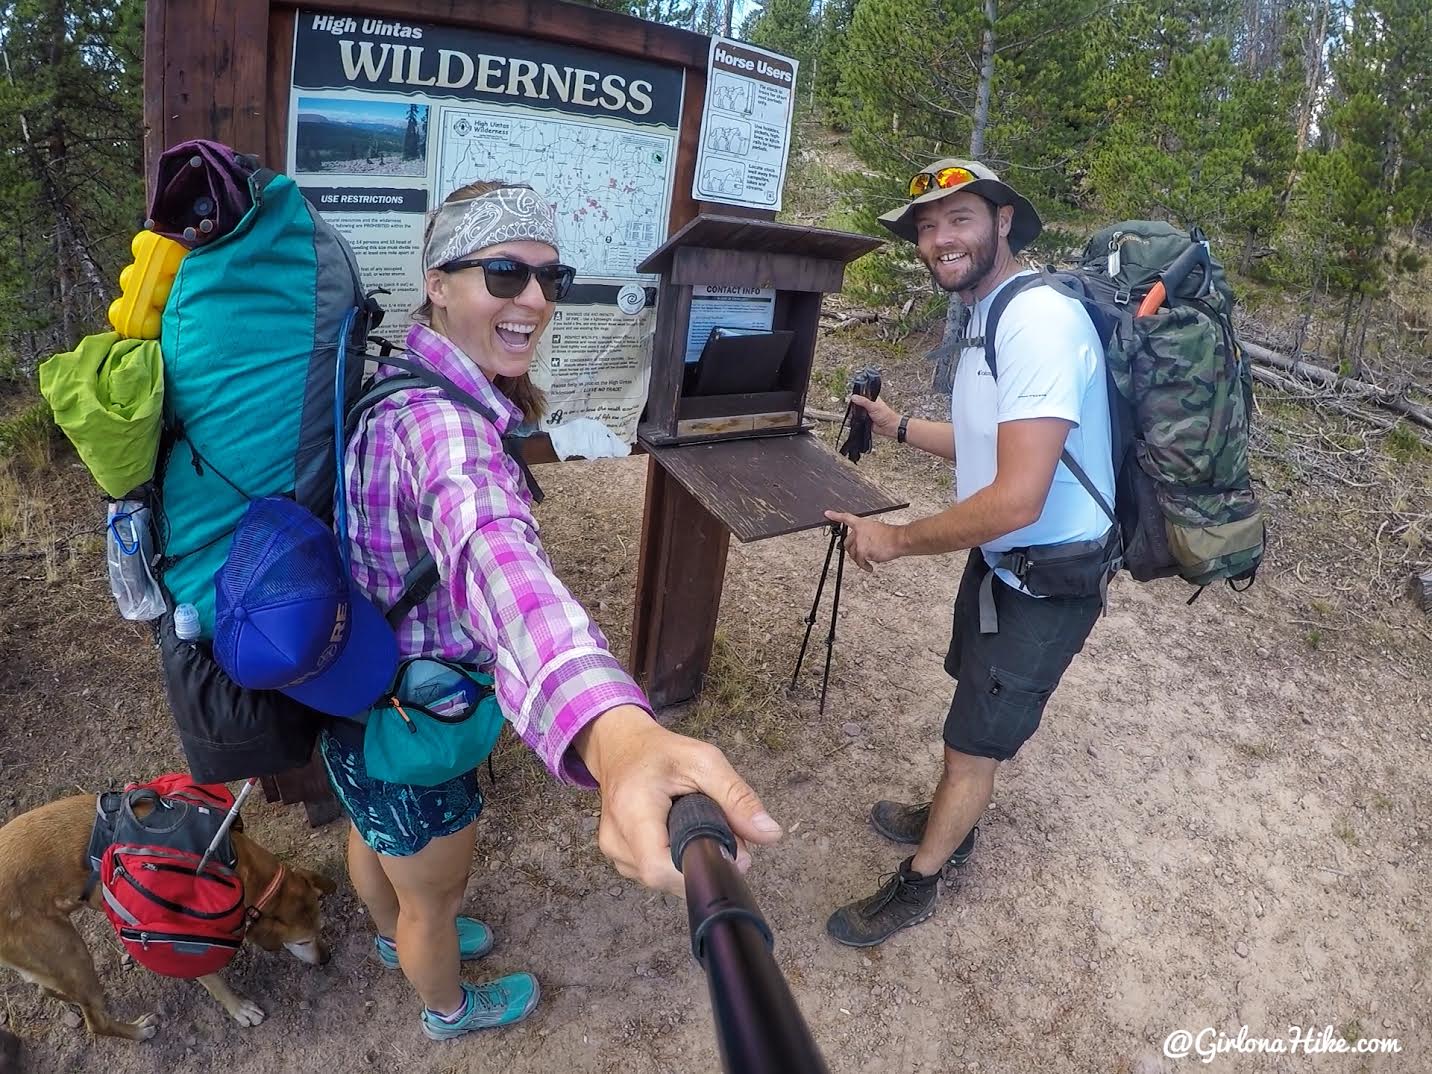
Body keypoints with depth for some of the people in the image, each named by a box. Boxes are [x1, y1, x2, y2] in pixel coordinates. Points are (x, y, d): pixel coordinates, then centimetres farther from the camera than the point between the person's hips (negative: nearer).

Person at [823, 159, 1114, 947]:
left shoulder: (1040, 321, -28)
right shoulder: (987, 318, 4)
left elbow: (1018, 499, -34)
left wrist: (895, 540, -22)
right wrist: (898, 426, 13)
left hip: (1047, 585, -9)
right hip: (999, 559, 9)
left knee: (974, 741, 9)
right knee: (972, 703, 26)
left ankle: (917, 885, 31)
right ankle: (949, 823, 52)